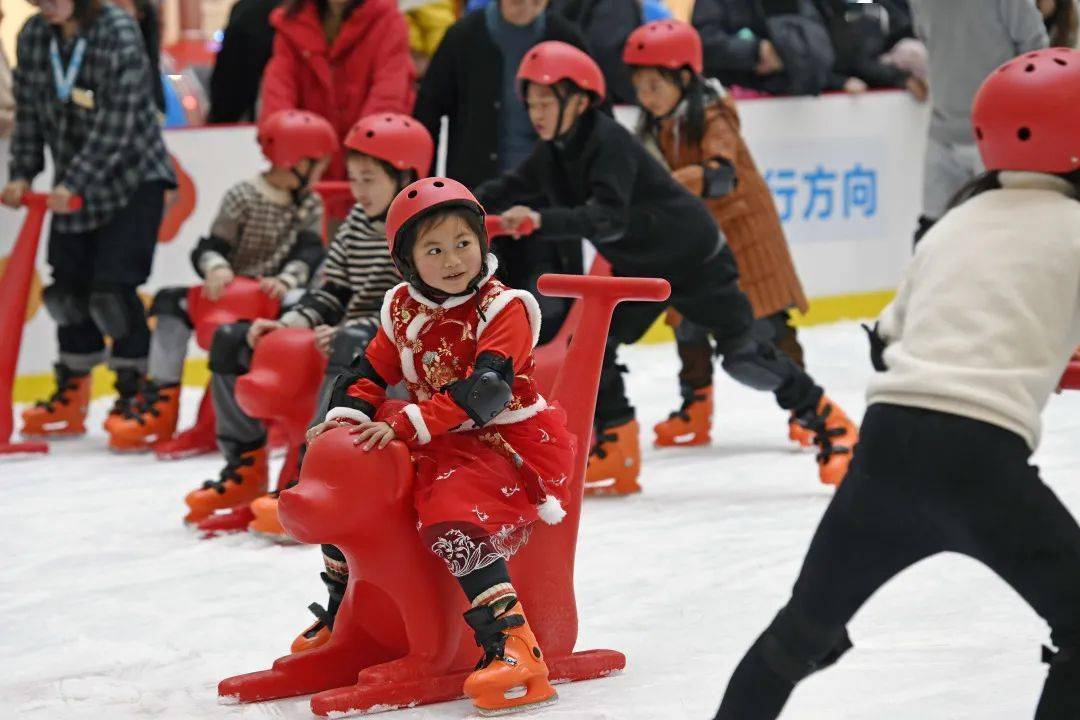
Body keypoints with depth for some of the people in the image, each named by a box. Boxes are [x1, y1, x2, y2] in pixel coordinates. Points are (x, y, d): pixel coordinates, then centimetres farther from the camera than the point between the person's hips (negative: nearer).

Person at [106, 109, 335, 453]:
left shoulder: (311, 205, 4)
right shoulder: (243, 197, -5)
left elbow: (308, 255, -10)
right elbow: (210, 247, -9)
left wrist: (286, 280, -30)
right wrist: (216, 268, -33)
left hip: (273, 297, 1)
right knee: (171, 303, -23)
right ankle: (161, 396, -19)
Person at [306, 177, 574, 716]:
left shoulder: (503, 308, -14)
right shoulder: (403, 309, 7)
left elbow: (485, 390, -25)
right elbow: (371, 372, 13)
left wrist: (410, 423, -32)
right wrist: (346, 415, -8)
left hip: (508, 442, -8)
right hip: (441, 446, 8)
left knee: (452, 520, -33)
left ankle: (514, 646, -36)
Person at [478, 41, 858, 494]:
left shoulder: (610, 142, -29)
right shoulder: (552, 154, -2)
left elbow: (609, 218, -41)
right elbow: (508, 188, 4)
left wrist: (541, 221, -52)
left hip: (694, 260, -8)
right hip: (637, 268, 8)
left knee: (743, 357, -7)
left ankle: (831, 426, 10)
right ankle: (615, 458, 6)